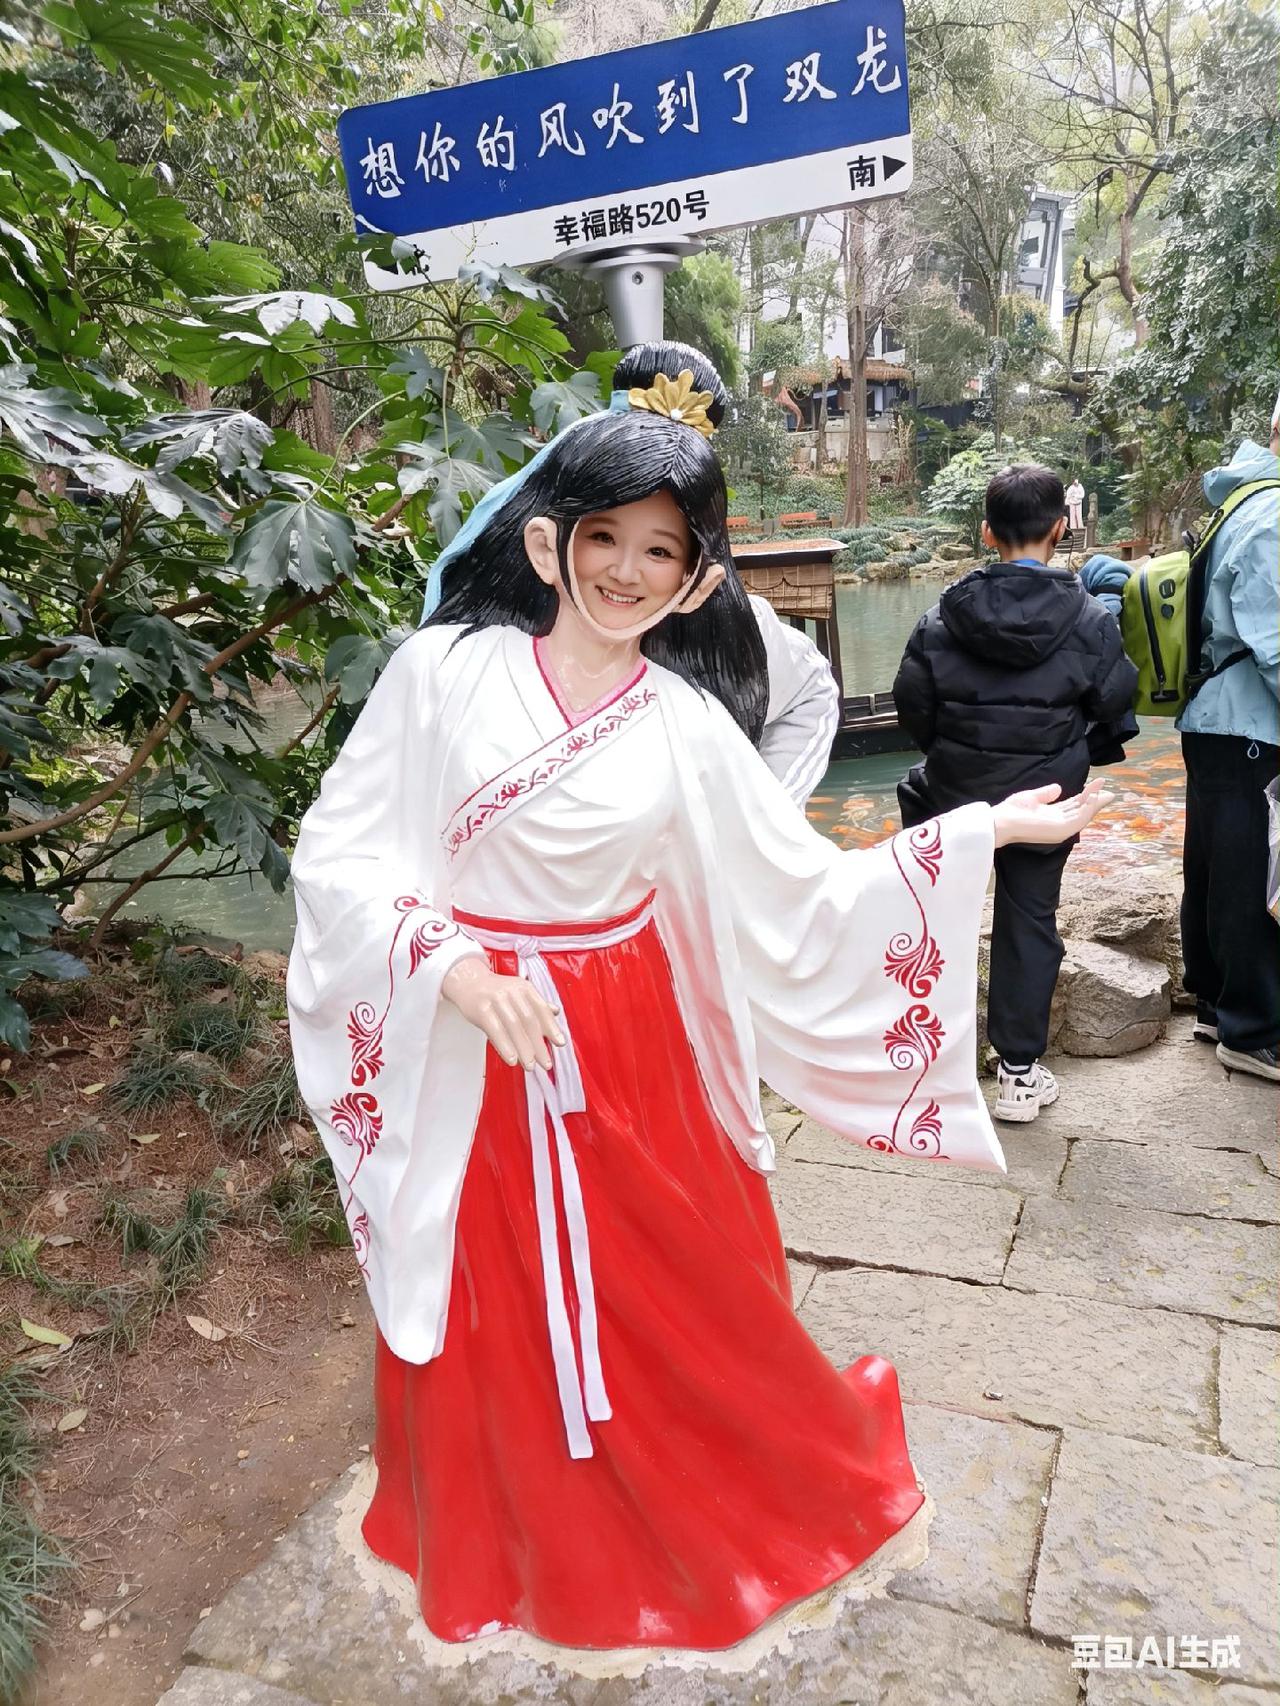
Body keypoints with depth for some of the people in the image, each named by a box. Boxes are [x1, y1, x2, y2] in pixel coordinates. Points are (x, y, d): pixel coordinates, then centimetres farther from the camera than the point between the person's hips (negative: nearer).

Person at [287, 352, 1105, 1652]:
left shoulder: (686, 726, -3)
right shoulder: (445, 669, -8)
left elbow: (804, 898, -1)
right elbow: (340, 848, -8)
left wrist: (984, 831, -3)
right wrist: (453, 964, -21)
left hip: (627, 1053, 1)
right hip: (466, 1053, -1)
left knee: (672, 1292, 16)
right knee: (496, 1316, 16)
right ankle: (506, 1540, 46)